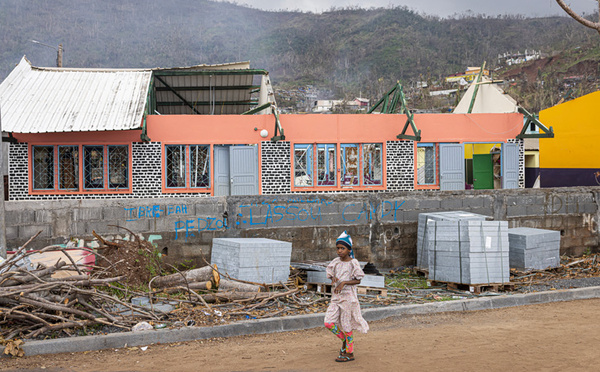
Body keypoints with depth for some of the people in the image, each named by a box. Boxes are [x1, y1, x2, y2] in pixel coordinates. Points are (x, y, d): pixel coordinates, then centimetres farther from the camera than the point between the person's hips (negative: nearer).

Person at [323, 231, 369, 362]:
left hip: (348, 296, -5)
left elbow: (358, 280, -8)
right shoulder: (336, 262, 6)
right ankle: (344, 340, 21)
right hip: (336, 297, 5)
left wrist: (343, 283, -21)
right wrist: (333, 278, -9)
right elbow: (331, 274, 15)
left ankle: (349, 353, 12)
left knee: (346, 324, 0)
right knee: (329, 322, -4)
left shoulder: (353, 263, -9)